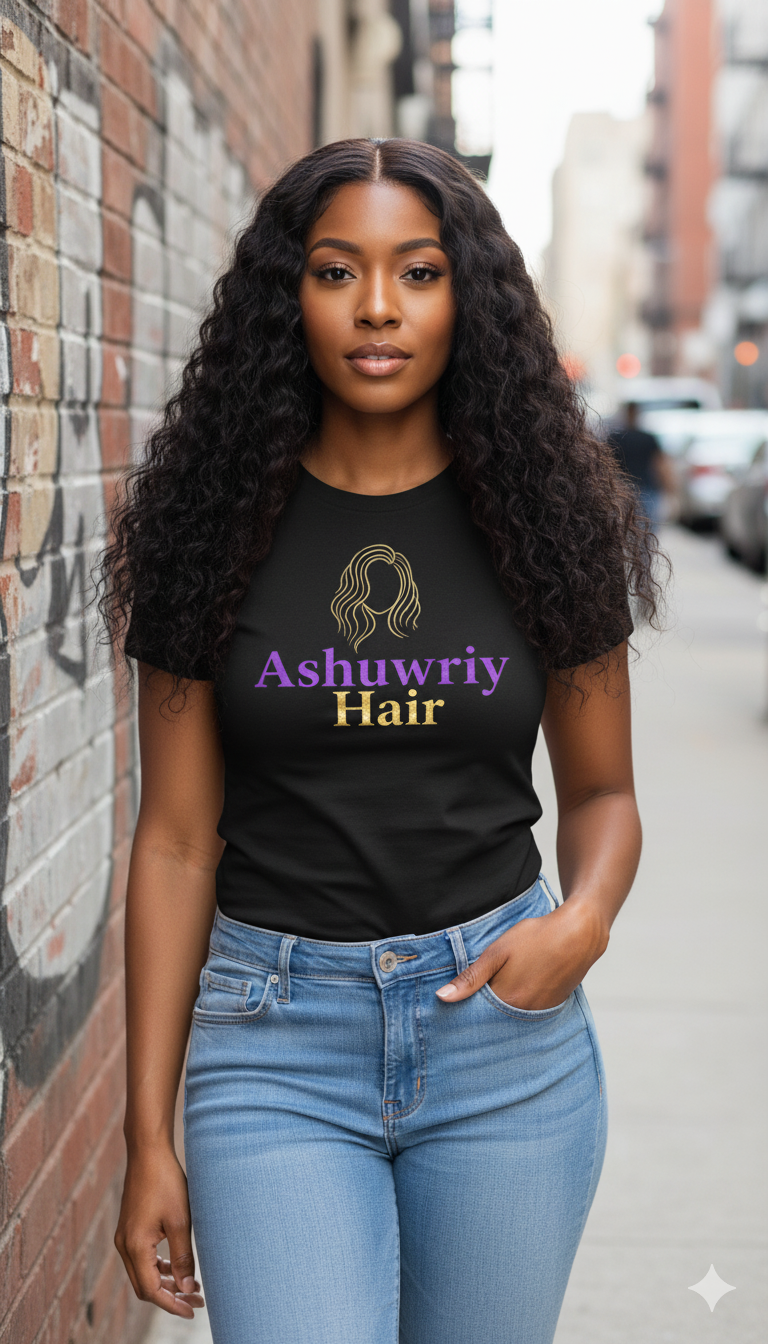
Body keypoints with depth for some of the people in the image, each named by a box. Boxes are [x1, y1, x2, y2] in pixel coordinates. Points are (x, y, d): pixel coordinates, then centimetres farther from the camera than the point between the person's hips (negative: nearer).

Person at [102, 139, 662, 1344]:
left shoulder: (539, 513, 0)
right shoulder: (219, 521, -2)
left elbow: (600, 791, 9)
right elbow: (179, 839, -1)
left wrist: (584, 919, -13)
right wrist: (150, 1134, -2)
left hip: (504, 1028, 1)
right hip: (277, 1035, -1)